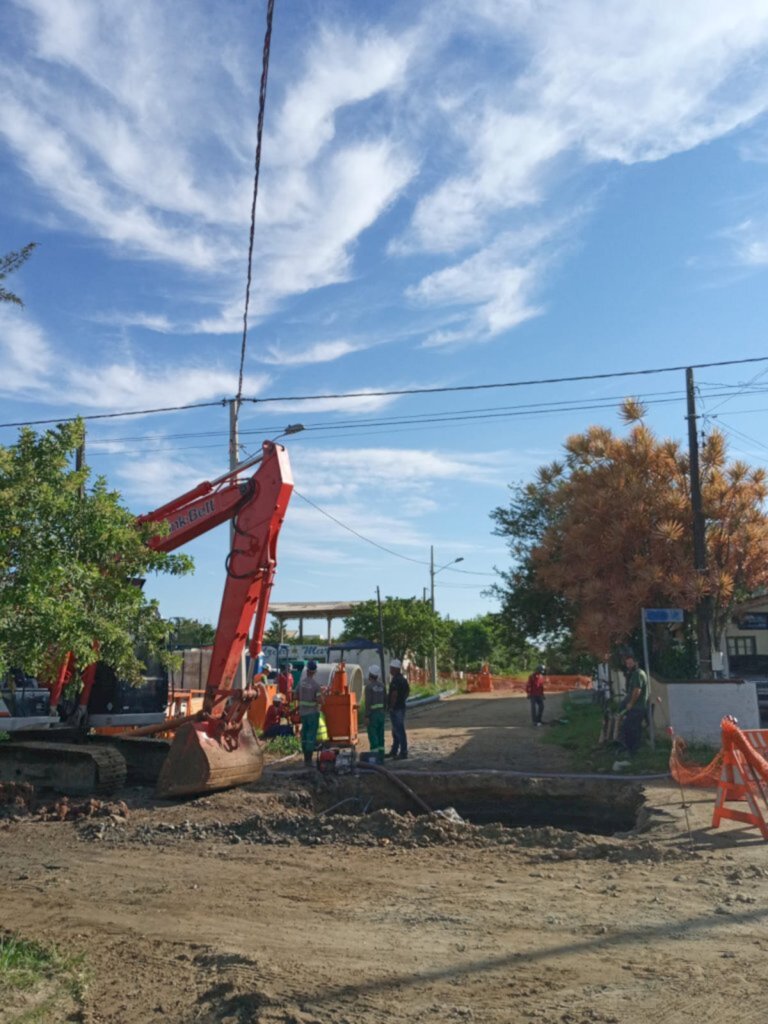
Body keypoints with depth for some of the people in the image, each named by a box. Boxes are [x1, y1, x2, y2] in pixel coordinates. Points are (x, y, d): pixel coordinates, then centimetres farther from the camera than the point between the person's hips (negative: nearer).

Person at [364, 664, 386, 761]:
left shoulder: (369, 686, -13)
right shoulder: (382, 685, 8)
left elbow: (368, 702, -17)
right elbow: (385, 699, 11)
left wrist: (367, 716, -16)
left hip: (372, 713, -7)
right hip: (381, 712, 7)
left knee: (372, 734, -3)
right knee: (380, 734, 12)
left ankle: (375, 753, -5)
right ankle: (381, 753, 16)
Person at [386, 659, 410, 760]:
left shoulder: (395, 680, -19)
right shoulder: (403, 679, 13)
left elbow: (394, 694, -27)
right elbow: (408, 691, 24)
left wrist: (392, 706, -18)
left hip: (395, 709, -10)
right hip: (401, 707, 10)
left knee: (399, 730, -6)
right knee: (396, 730, 17)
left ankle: (403, 753, -3)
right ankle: (394, 751, 26)